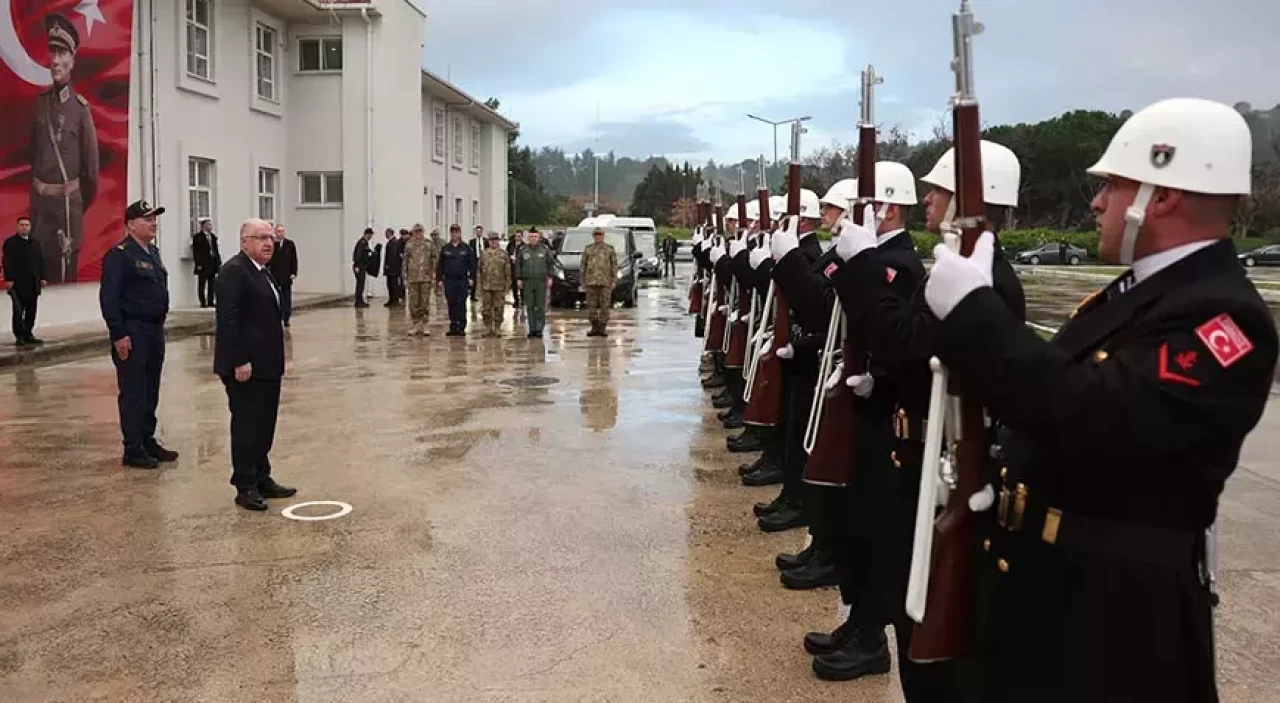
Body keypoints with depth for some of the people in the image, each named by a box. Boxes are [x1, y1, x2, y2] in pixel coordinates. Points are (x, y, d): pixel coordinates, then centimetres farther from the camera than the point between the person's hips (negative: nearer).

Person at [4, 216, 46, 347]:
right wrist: (8, 279, -16)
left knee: (31, 311, 9)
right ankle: (20, 337, 0)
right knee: (18, 312, -3)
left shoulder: (35, 243, 16)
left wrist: (42, 277, 9)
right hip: (18, 283, -6)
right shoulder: (10, 242, -3)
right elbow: (7, 263, -9)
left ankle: (28, 335, 16)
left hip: (33, 283, 6)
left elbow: (40, 262, 15)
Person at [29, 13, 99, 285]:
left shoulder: (81, 108, -8)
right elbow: (33, 154, 15)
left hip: (68, 201, -5)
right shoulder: (39, 103, 7)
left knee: (67, 276, 0)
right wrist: (35, 197, 17)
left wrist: (82, 205, 5)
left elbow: (91, 165, -3)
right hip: (39, 200, 5)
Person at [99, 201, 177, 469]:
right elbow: (108, 298, -17)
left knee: (150, 392, 15)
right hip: (132, 332, -9)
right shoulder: (119, 255, -12)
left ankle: (148, 442, 24)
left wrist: (160, 325, 15)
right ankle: (133, 450, 4)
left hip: (155, 330, 9)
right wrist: (118, 334, -20)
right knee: (133, 394, -2)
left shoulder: (153, 251, 14)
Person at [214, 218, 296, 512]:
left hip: (267, 364, 9)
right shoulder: (234, 270, -13)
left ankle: (262, 479, 23)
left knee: (265, 424, 14)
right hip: (245, 366, -9)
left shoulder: (264, 271, 15)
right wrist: (239, 362, -23)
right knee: (246, 426, -2)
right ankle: (245, 487, 5)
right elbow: (228, 320, -20)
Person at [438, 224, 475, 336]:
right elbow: (441, 265, 9)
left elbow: (472, 264, 3)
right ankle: (453, 326, 12)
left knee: (461, 304, -2)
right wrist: (440, 279, 4)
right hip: (449, 280, 2)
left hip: (462, 280, -2)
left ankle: (461, 327, 3)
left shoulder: (466, 248, 3)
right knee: (451, 304, 5)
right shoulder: (445, 249, 7)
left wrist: (471, 277, -4)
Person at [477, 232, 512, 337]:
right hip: (486, 286, 1)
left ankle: (496, 328, 10)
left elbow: (508, 271, 4)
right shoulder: (483, 253, 7)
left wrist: (507, 285, -1)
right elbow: (479, 270, 8)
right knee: (487, 308, 4)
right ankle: (488, 328, 13)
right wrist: (479, 285, 4)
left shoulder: (504, 254, 2)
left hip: (499, 286, -1)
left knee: (498, 309, 2)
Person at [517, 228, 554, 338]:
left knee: (540, 307, -2)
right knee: (529, 307, 3)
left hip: (541, 281, -1)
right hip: (527, 282, 2)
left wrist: (550, 277, -1)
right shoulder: (523, 250, 6)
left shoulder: (545, 249, 3)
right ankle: (532, 329, 9)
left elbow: (551, 263, 6)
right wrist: (519, 278, 3)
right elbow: (518, 265, 9)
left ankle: (539, 329, 3)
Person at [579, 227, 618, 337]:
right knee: (591, 305, 0)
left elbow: (614, 266, 4)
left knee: (604, 306, -2)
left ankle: (602, 329, 4)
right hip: (591, 282, 1)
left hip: (605, 282, -1)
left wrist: (614, 281, -4)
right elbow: (583, 266, 10)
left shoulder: (610, 249, 6)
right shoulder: (587, 249, 9)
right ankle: (594, 328, 10)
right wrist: (583, 282, 4)